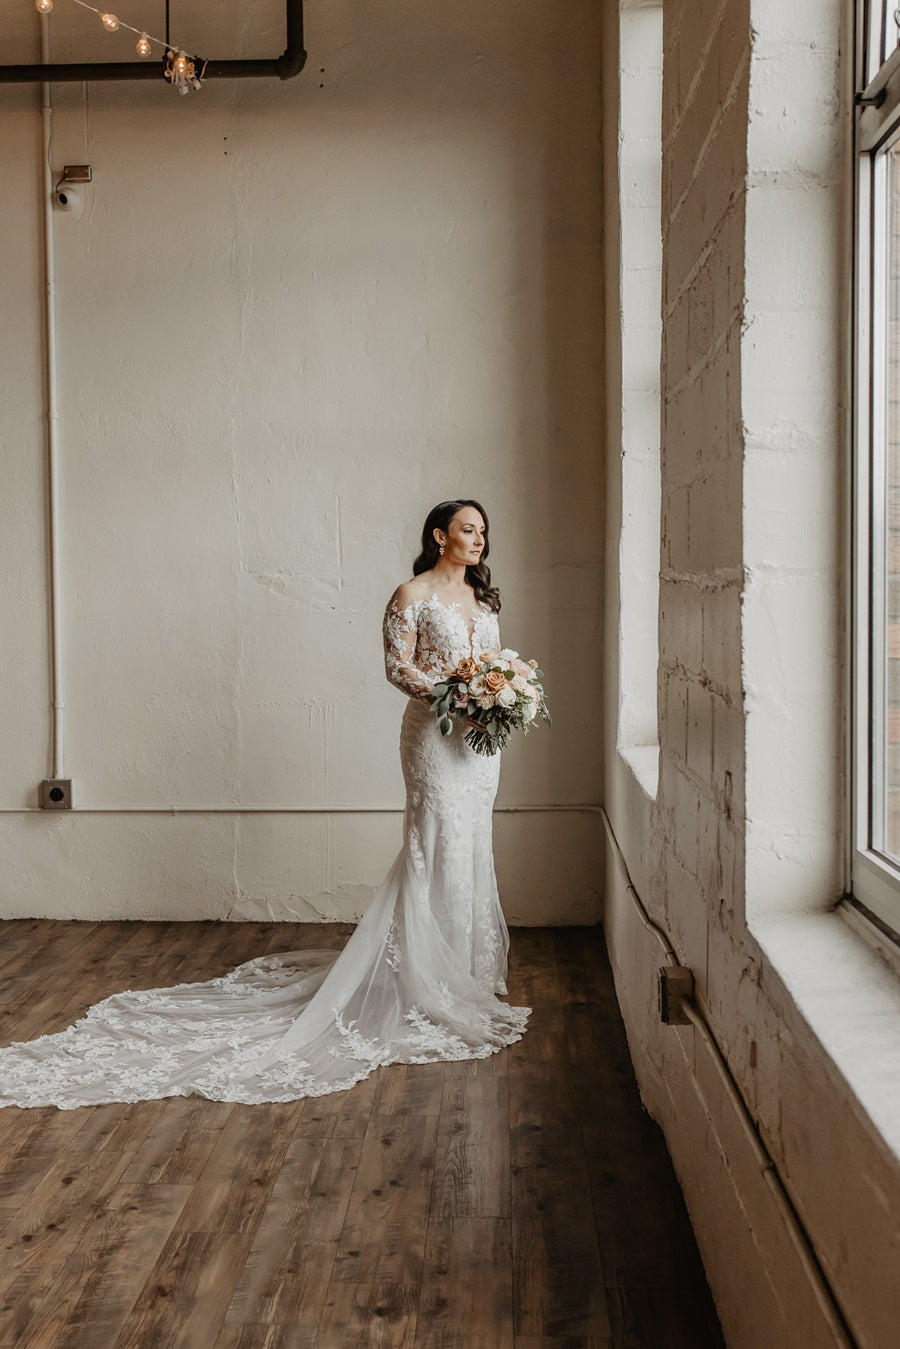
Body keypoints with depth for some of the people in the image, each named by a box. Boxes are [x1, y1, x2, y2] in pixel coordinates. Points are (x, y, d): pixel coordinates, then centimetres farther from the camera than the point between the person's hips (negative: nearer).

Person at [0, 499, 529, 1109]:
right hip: (434, 734, -7)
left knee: (469, 847, 11)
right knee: (438, 848, -7)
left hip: (482, 736, 7)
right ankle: (430, 982, 0)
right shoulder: (413, 595, -6)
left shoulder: (484, 596, 15)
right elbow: (399, 667, -9)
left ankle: (467, 968, 21)